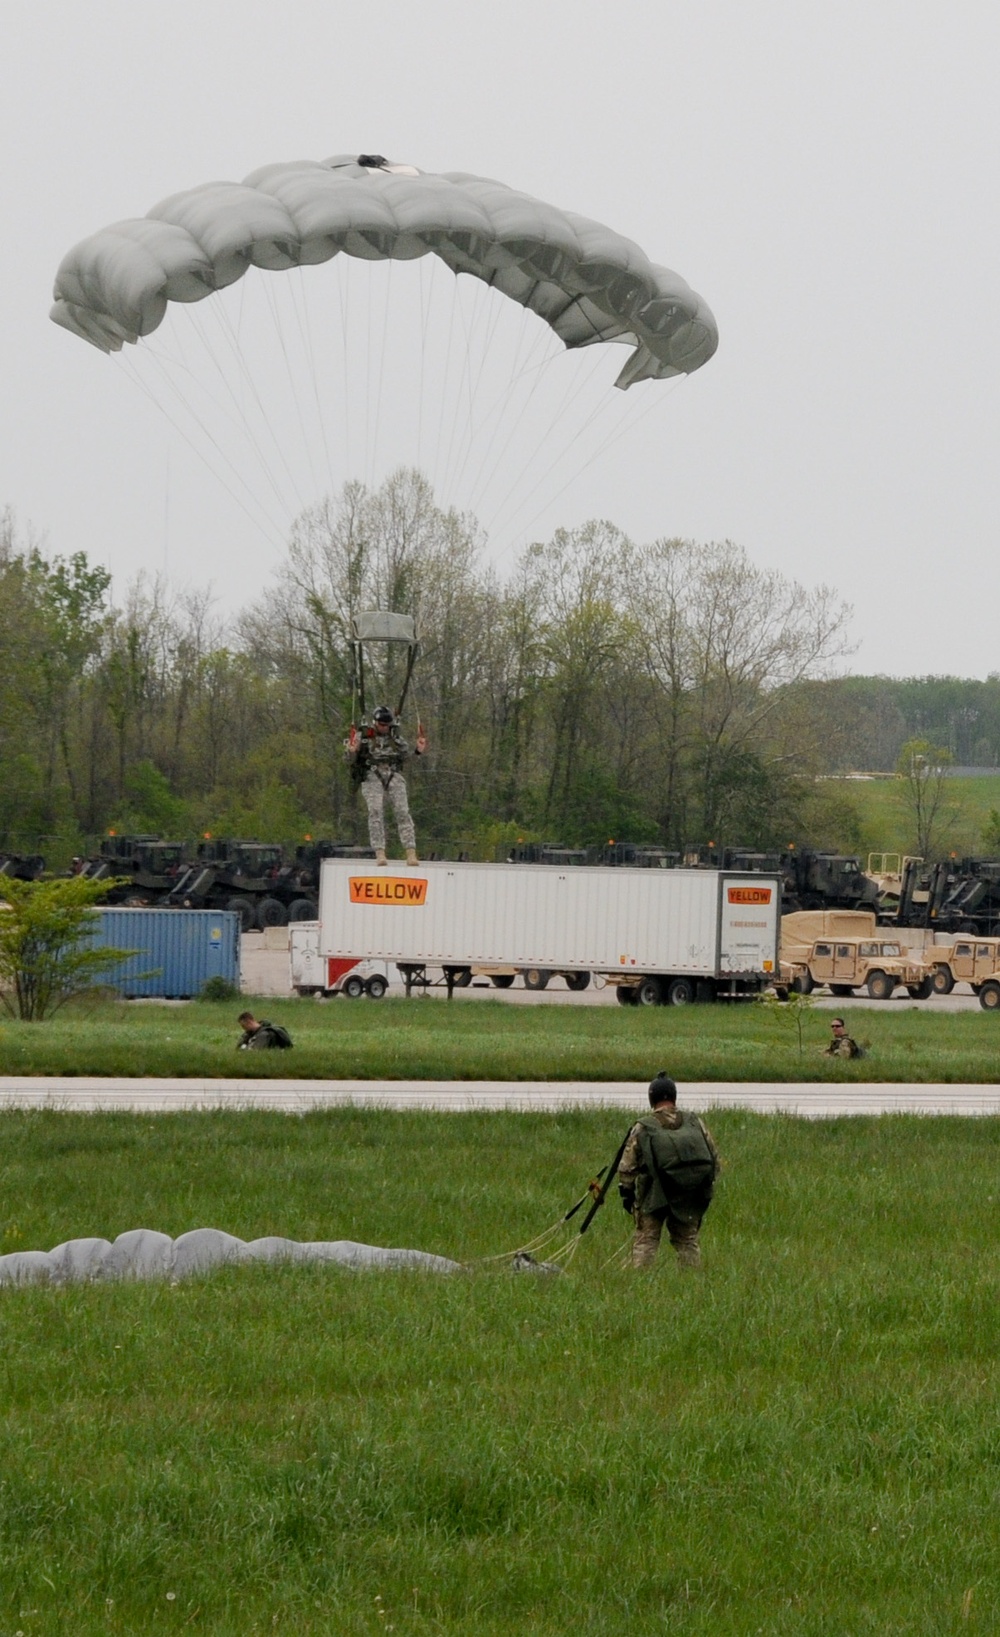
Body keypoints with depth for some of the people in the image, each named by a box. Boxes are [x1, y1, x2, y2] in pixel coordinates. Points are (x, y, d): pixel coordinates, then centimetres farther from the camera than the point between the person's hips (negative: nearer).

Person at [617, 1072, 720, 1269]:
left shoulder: (642, 1128, -5)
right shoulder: (695, 1123, 3)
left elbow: (627, 1167, -3)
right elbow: (714, 1159, 9)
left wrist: (626, 1193, 10)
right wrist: (708, 1186, 19)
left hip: (653, 1196, -3)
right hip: (688, 1198, 3)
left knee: (645, 1240, 1)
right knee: (688, 1241, 11)